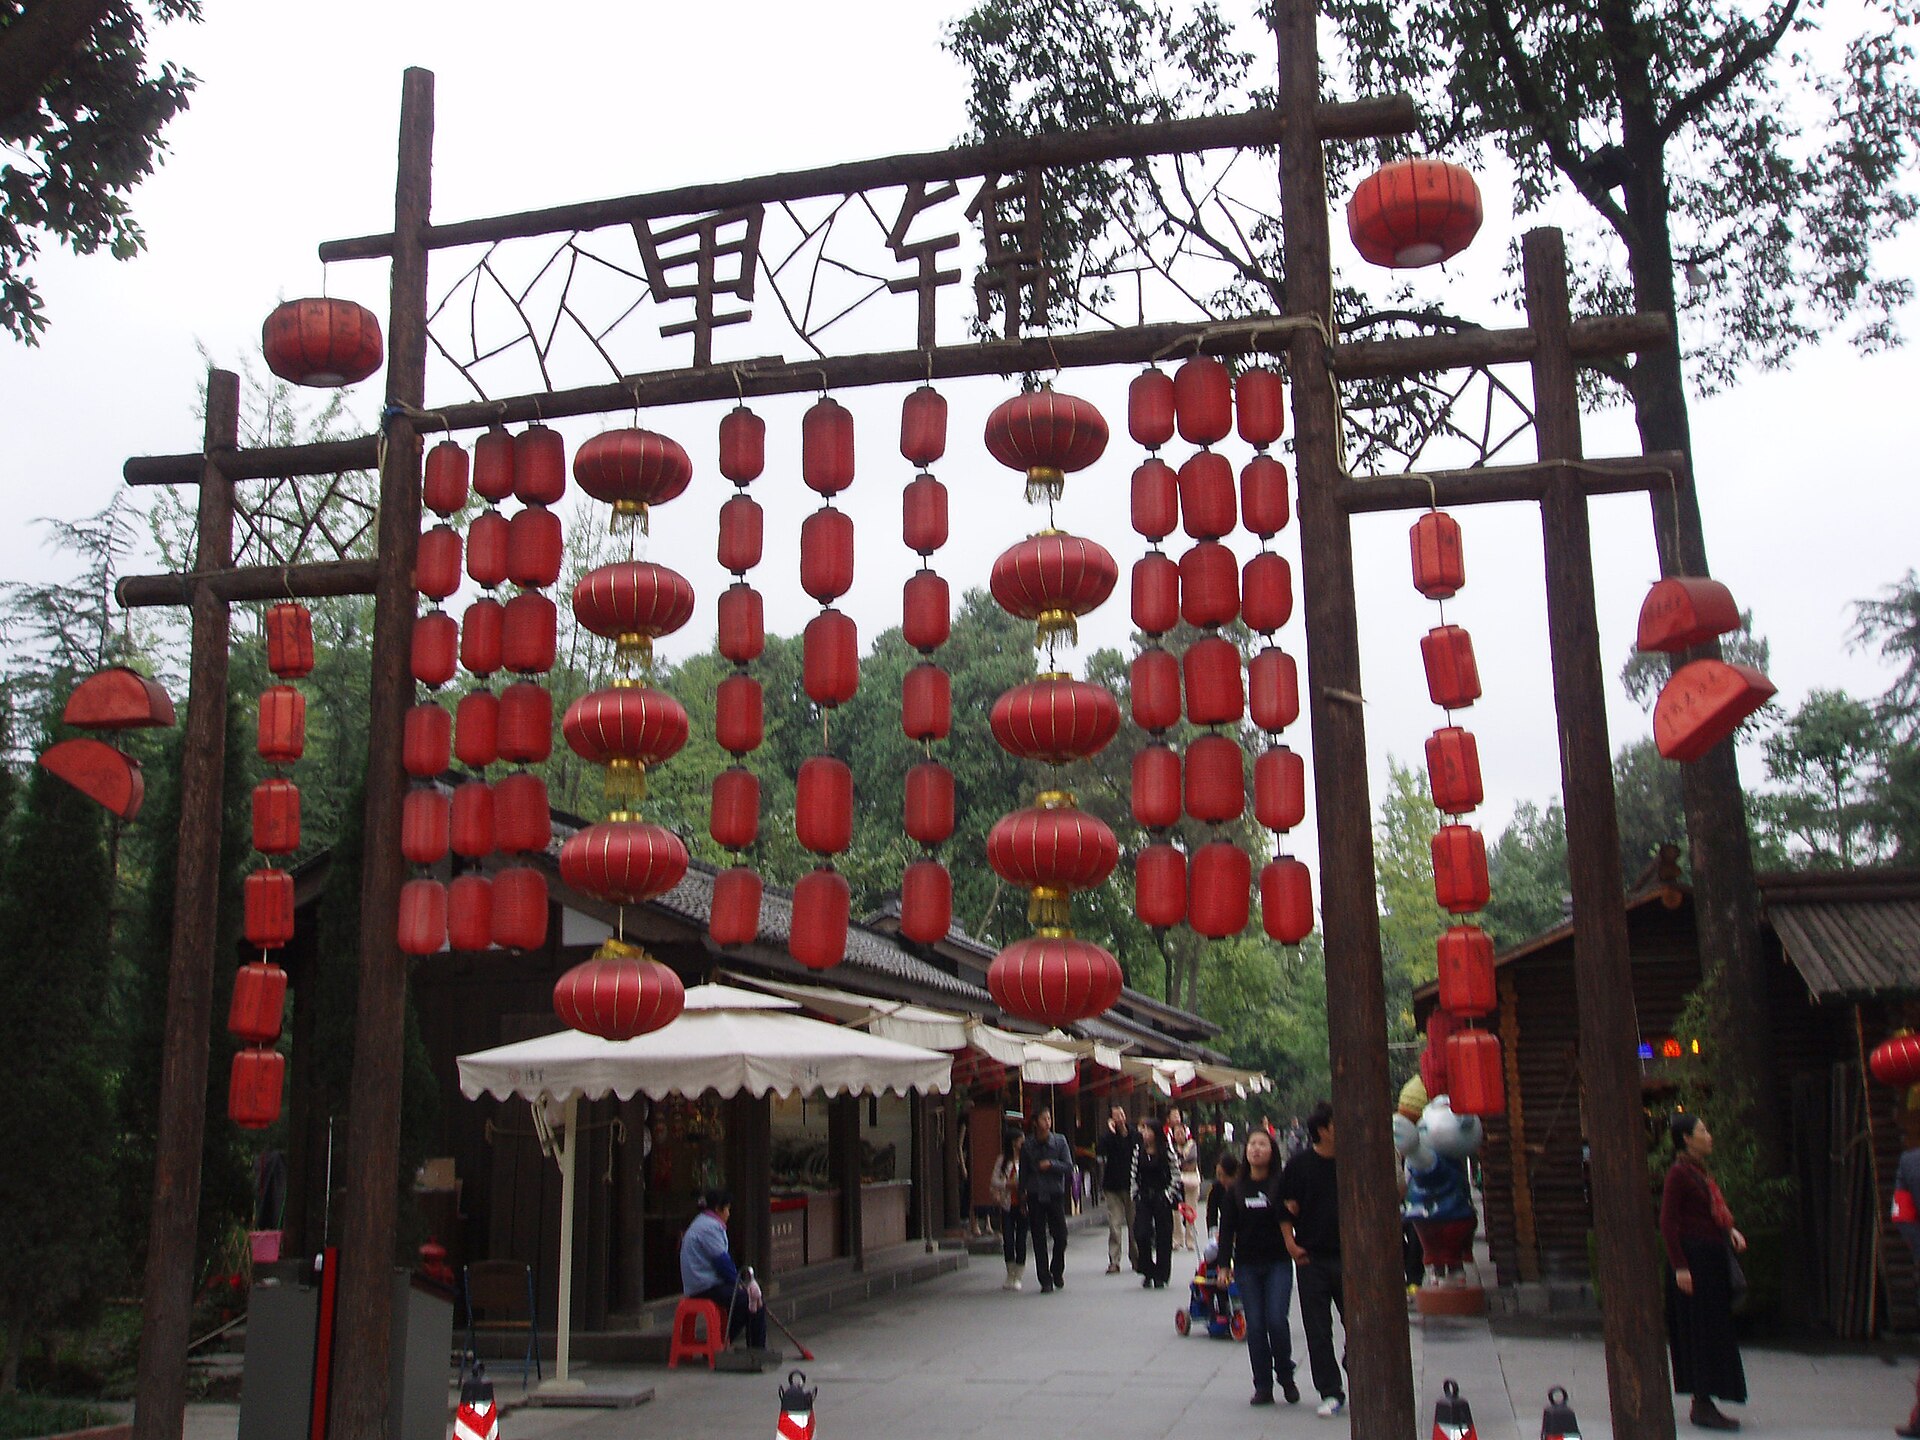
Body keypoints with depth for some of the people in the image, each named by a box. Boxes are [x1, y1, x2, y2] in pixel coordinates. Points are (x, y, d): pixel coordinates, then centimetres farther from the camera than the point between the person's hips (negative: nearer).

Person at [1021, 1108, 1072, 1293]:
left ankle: (1057, 1271, 24)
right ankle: (1045, 1280, 7)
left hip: (1055, 1194, 0)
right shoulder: (1027, 1145, 2)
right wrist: (1022, 1194, 6)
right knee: (1039, 1240, 0)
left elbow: (1068, 1167, -1)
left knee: (1060, 1236, 0)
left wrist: (1051, 1164, -16)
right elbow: (1023, 1171, 8)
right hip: (1035, 1196, 0)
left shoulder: (1060, 1141, 0)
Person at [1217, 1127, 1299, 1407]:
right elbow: (1227, 1227, 7)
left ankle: (1285, 1376, 13)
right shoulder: (1235, 1189, 7)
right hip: (1247, 1265, 2)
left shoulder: (1281, 1184, -2)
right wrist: (1224, 1263, 2)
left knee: (1276, 1320, -10)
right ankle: (1263, 1386, 10)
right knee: (1255, 1325, 1)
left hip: (1278, 1262, -2)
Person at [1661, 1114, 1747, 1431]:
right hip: (1695, 1260, -10)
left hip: (1713, 1261, 10)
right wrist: (1680, 1267, -21)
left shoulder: (1700, 1172, 14)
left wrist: (1731, 1230, 3)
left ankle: (1702, 1403, 19)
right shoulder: (1679, 1173, -13)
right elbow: (1668, 1223, -17)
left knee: (1714, 1331, 12)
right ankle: (1702, 1405, 1)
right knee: (1702, 1331, -6)